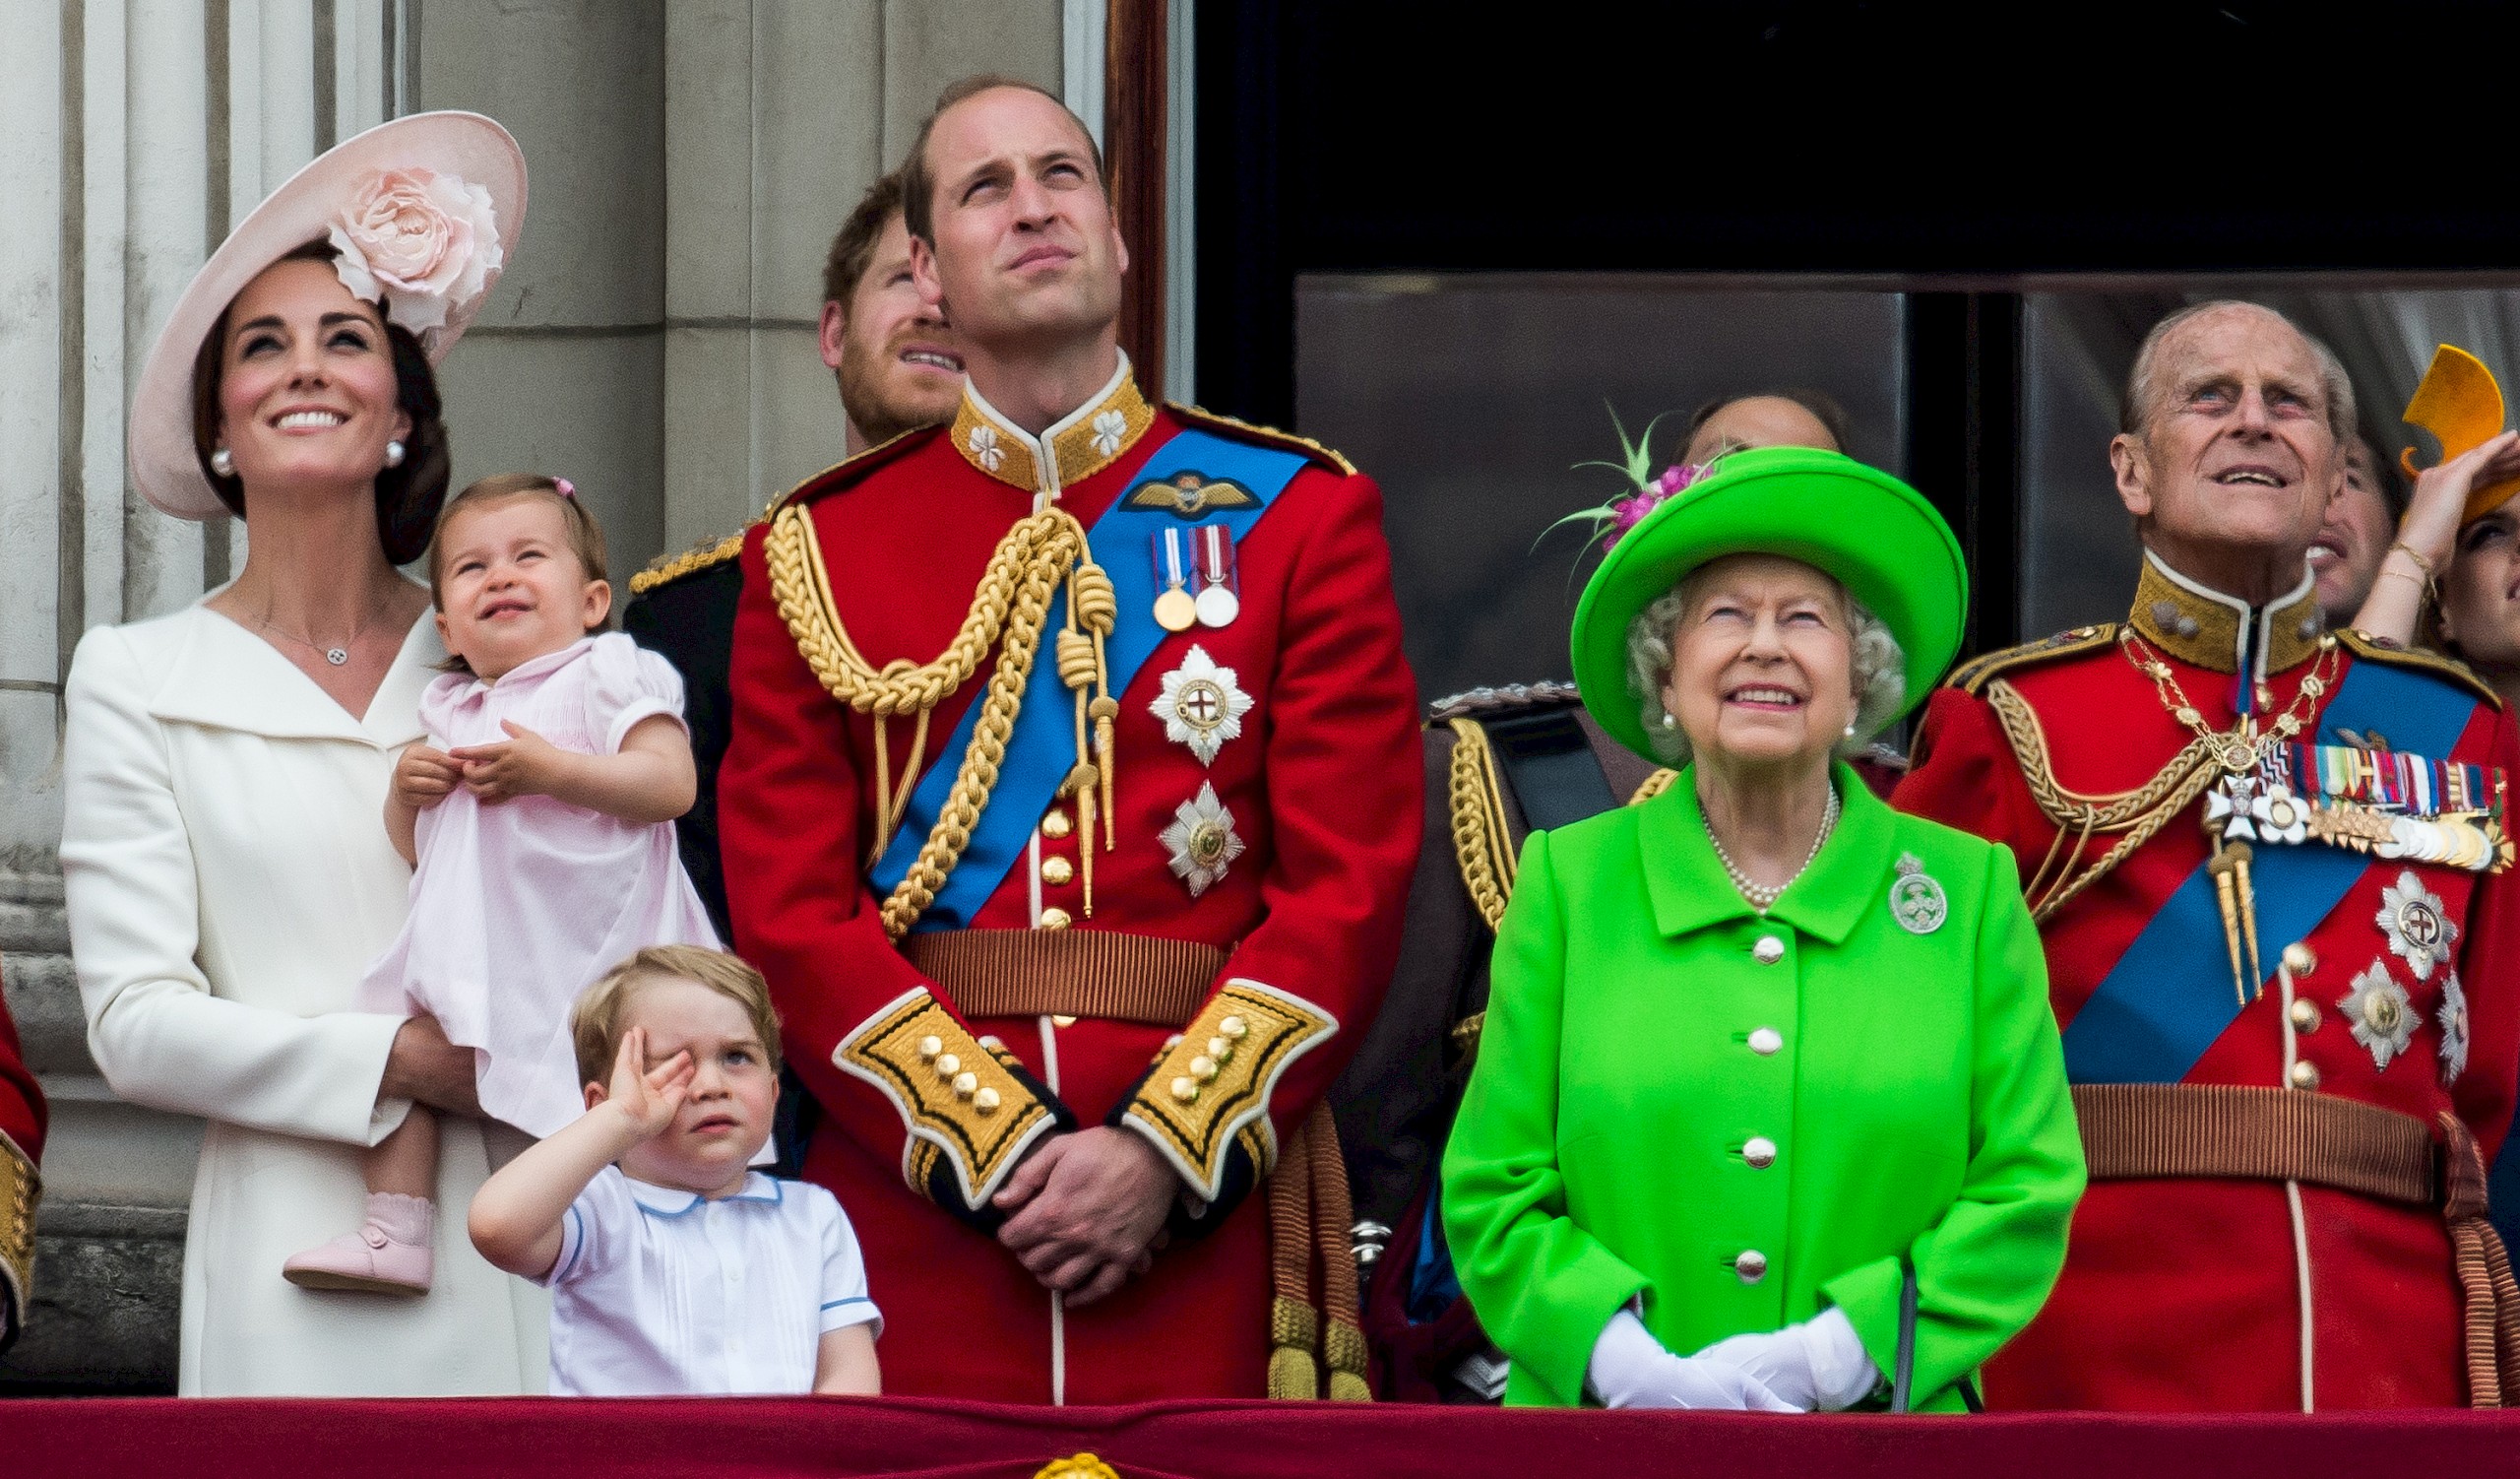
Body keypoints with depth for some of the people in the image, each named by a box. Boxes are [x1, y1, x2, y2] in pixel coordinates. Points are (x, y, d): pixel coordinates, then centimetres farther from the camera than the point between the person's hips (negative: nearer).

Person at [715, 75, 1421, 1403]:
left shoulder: (1298, 516, 7)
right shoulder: (814, 551, 9)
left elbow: (1352, 884, 0)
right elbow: (790, 914, 2)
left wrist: (1164, 1155, -11)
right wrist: (994, 1151, -11)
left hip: (1203, 1203, 0)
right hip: (911, 1216, 1)